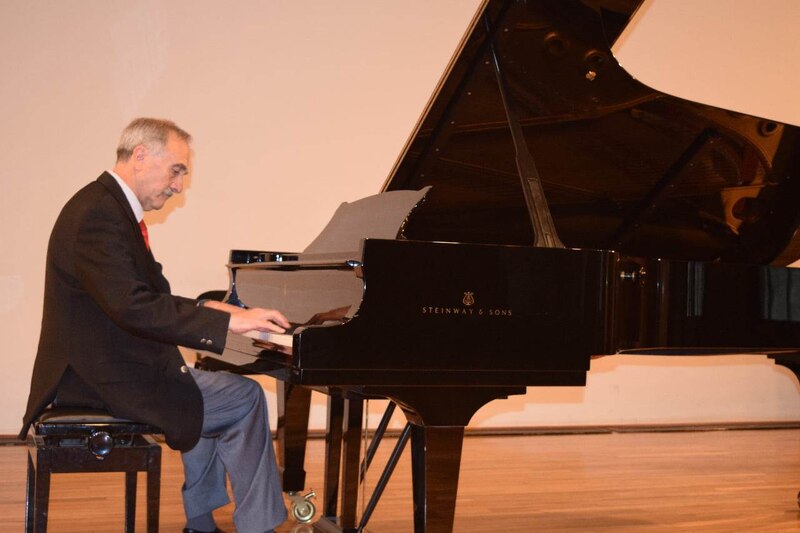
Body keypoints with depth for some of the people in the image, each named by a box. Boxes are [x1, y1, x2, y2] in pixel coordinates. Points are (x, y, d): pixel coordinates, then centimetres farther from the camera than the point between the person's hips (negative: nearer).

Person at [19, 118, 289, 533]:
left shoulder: (112, 206, 13)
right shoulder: (98, 215, -21)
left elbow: (145, 296, 20)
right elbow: (133, 307, -32)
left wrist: (204, 310, 10)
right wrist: (227, 321, -30)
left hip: (102, 367, 11)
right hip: (104, 379, -11)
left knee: (205, 385, 28)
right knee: (244, 398, -11)